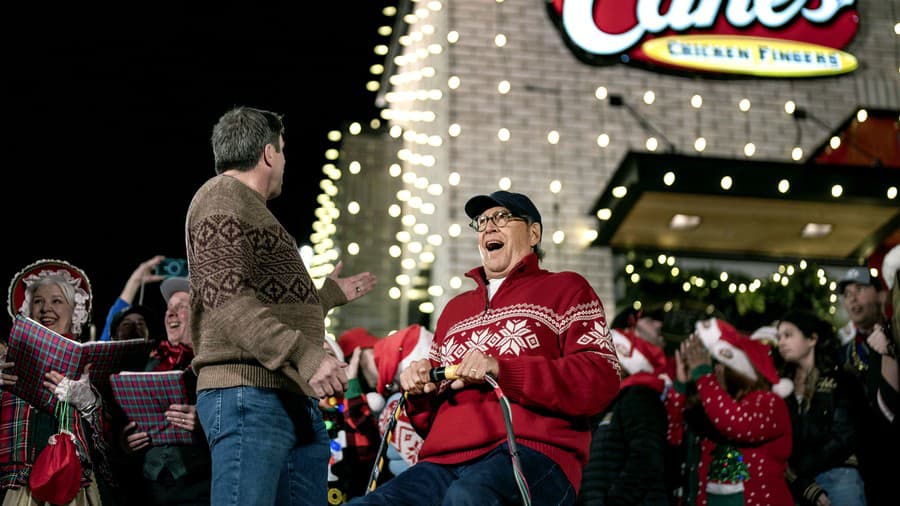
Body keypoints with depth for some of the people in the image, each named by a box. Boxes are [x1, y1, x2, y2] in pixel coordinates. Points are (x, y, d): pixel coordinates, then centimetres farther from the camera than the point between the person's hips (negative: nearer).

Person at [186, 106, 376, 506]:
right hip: (249, 395, -10)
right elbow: (228, 298, -16)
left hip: (296, 399, 10)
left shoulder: (250, 207, 28)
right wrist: (304, 354, -25)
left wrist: (330, 294, 46)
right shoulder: (222, 197, -2)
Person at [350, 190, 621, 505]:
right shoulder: (455, 308, 31)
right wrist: (420, 390, 9)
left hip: (531, 454, -5)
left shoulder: (564, 289, 14)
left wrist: (501, 371, -13)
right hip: (443, 463, 5)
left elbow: (600, 381, -4)